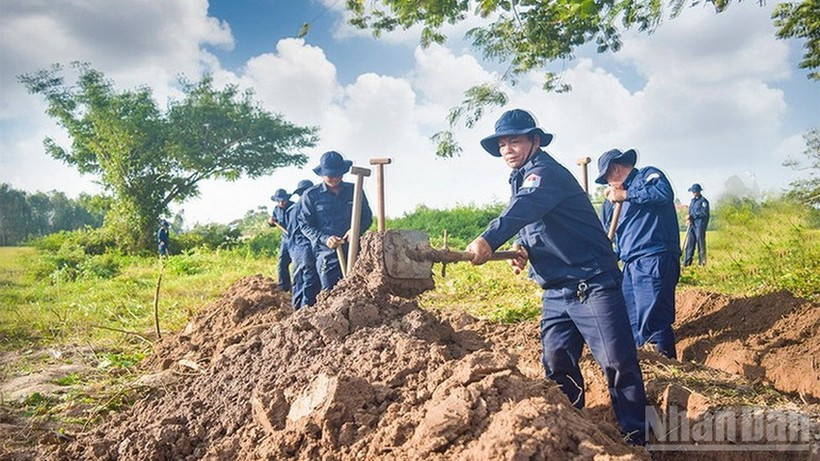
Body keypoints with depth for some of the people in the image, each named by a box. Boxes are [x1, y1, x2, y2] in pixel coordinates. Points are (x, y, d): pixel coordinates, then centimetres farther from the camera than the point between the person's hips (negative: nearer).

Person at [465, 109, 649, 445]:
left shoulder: (546, 172, -13)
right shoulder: (520, 179, 16)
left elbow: (524, 207, -34)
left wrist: (488, 240, -51)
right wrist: (523, 247, -3)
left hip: (592, 282, -9)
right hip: (556, 290, 9)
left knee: (617, 361, -6)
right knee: (556, 363, 8)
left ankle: (637, 437, 6)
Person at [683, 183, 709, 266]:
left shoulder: (703, 201, -6)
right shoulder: (692, 200, 17)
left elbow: (704, 213, -14)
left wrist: (692, 216, -15)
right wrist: (689, 219, 0)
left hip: (700, 225, -7)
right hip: (692, 225, 7)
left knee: (700, 243, -3)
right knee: (689, 243, 4)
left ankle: (702, 262, 4)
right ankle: (687, 262, 6)